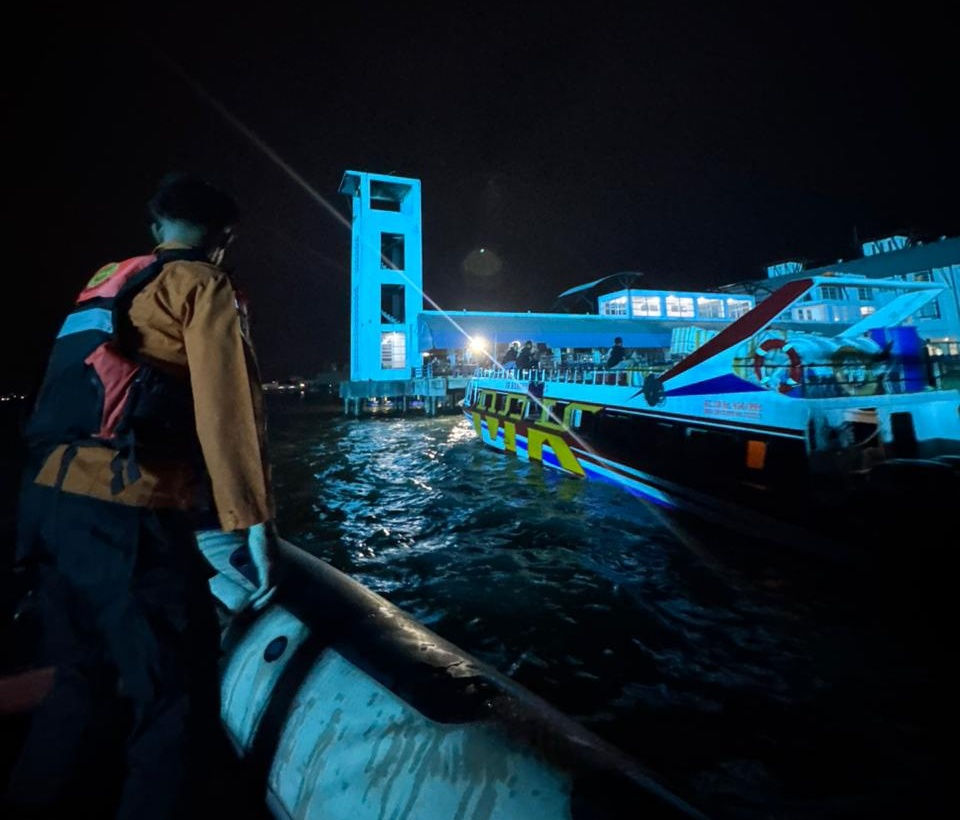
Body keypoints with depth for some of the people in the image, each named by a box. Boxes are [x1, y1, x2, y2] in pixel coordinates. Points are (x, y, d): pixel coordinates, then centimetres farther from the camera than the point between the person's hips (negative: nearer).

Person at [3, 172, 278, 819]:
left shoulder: (104, 284, 22)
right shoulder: (203, 284, -1)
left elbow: (67, 399, 22)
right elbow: (227, 406, -14)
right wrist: (255, 522, -16)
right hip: (126, 512, -8)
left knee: (82, 686, 21)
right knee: (178, 699, 1)